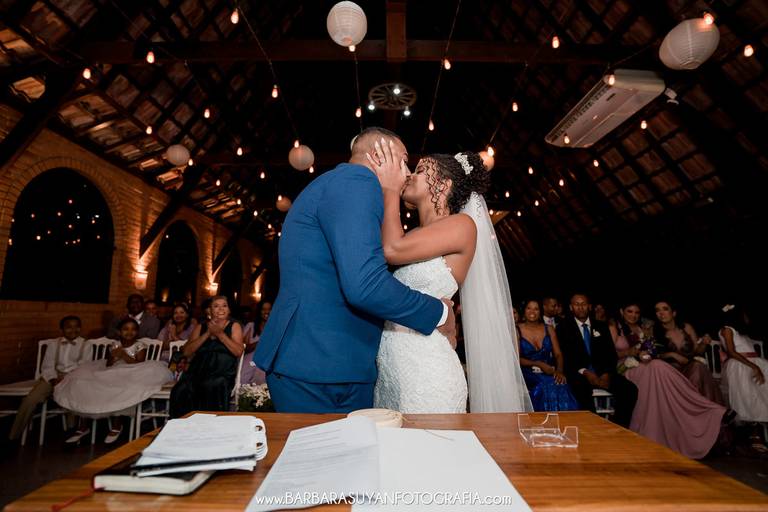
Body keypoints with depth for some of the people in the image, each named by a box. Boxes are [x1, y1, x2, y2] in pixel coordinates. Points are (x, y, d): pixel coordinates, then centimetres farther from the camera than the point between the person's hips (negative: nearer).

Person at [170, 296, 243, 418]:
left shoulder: (234, 326, 10)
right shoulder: (201, 327, 18)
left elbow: (238, 352, -4)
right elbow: (187, 352, 6)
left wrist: (220, 334, -10)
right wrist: (207, 334, -4)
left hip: (223, 372, -2)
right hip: (198, 369, 3)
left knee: (213, 388, -34)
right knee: (181, 391, -27)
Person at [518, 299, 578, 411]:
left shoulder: (549, 330, 14)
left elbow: (558, 354, 6)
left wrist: (559, 370, -13)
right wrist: (538, 364, -14)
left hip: (549, 373, 3)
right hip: (529, 375, -3)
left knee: (561, 386, -30)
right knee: (548, 388, -32)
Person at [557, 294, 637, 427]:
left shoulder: (601, 327, 17)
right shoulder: (563, 327, 6)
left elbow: (611, 353, 10)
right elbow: (565, 355, -3)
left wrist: (607, 373, -8)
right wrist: (584, 372, -16)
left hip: (602, 371, 4)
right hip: (579, 374, -4)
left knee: (630, 389, -21)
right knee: (583, 391, -37)